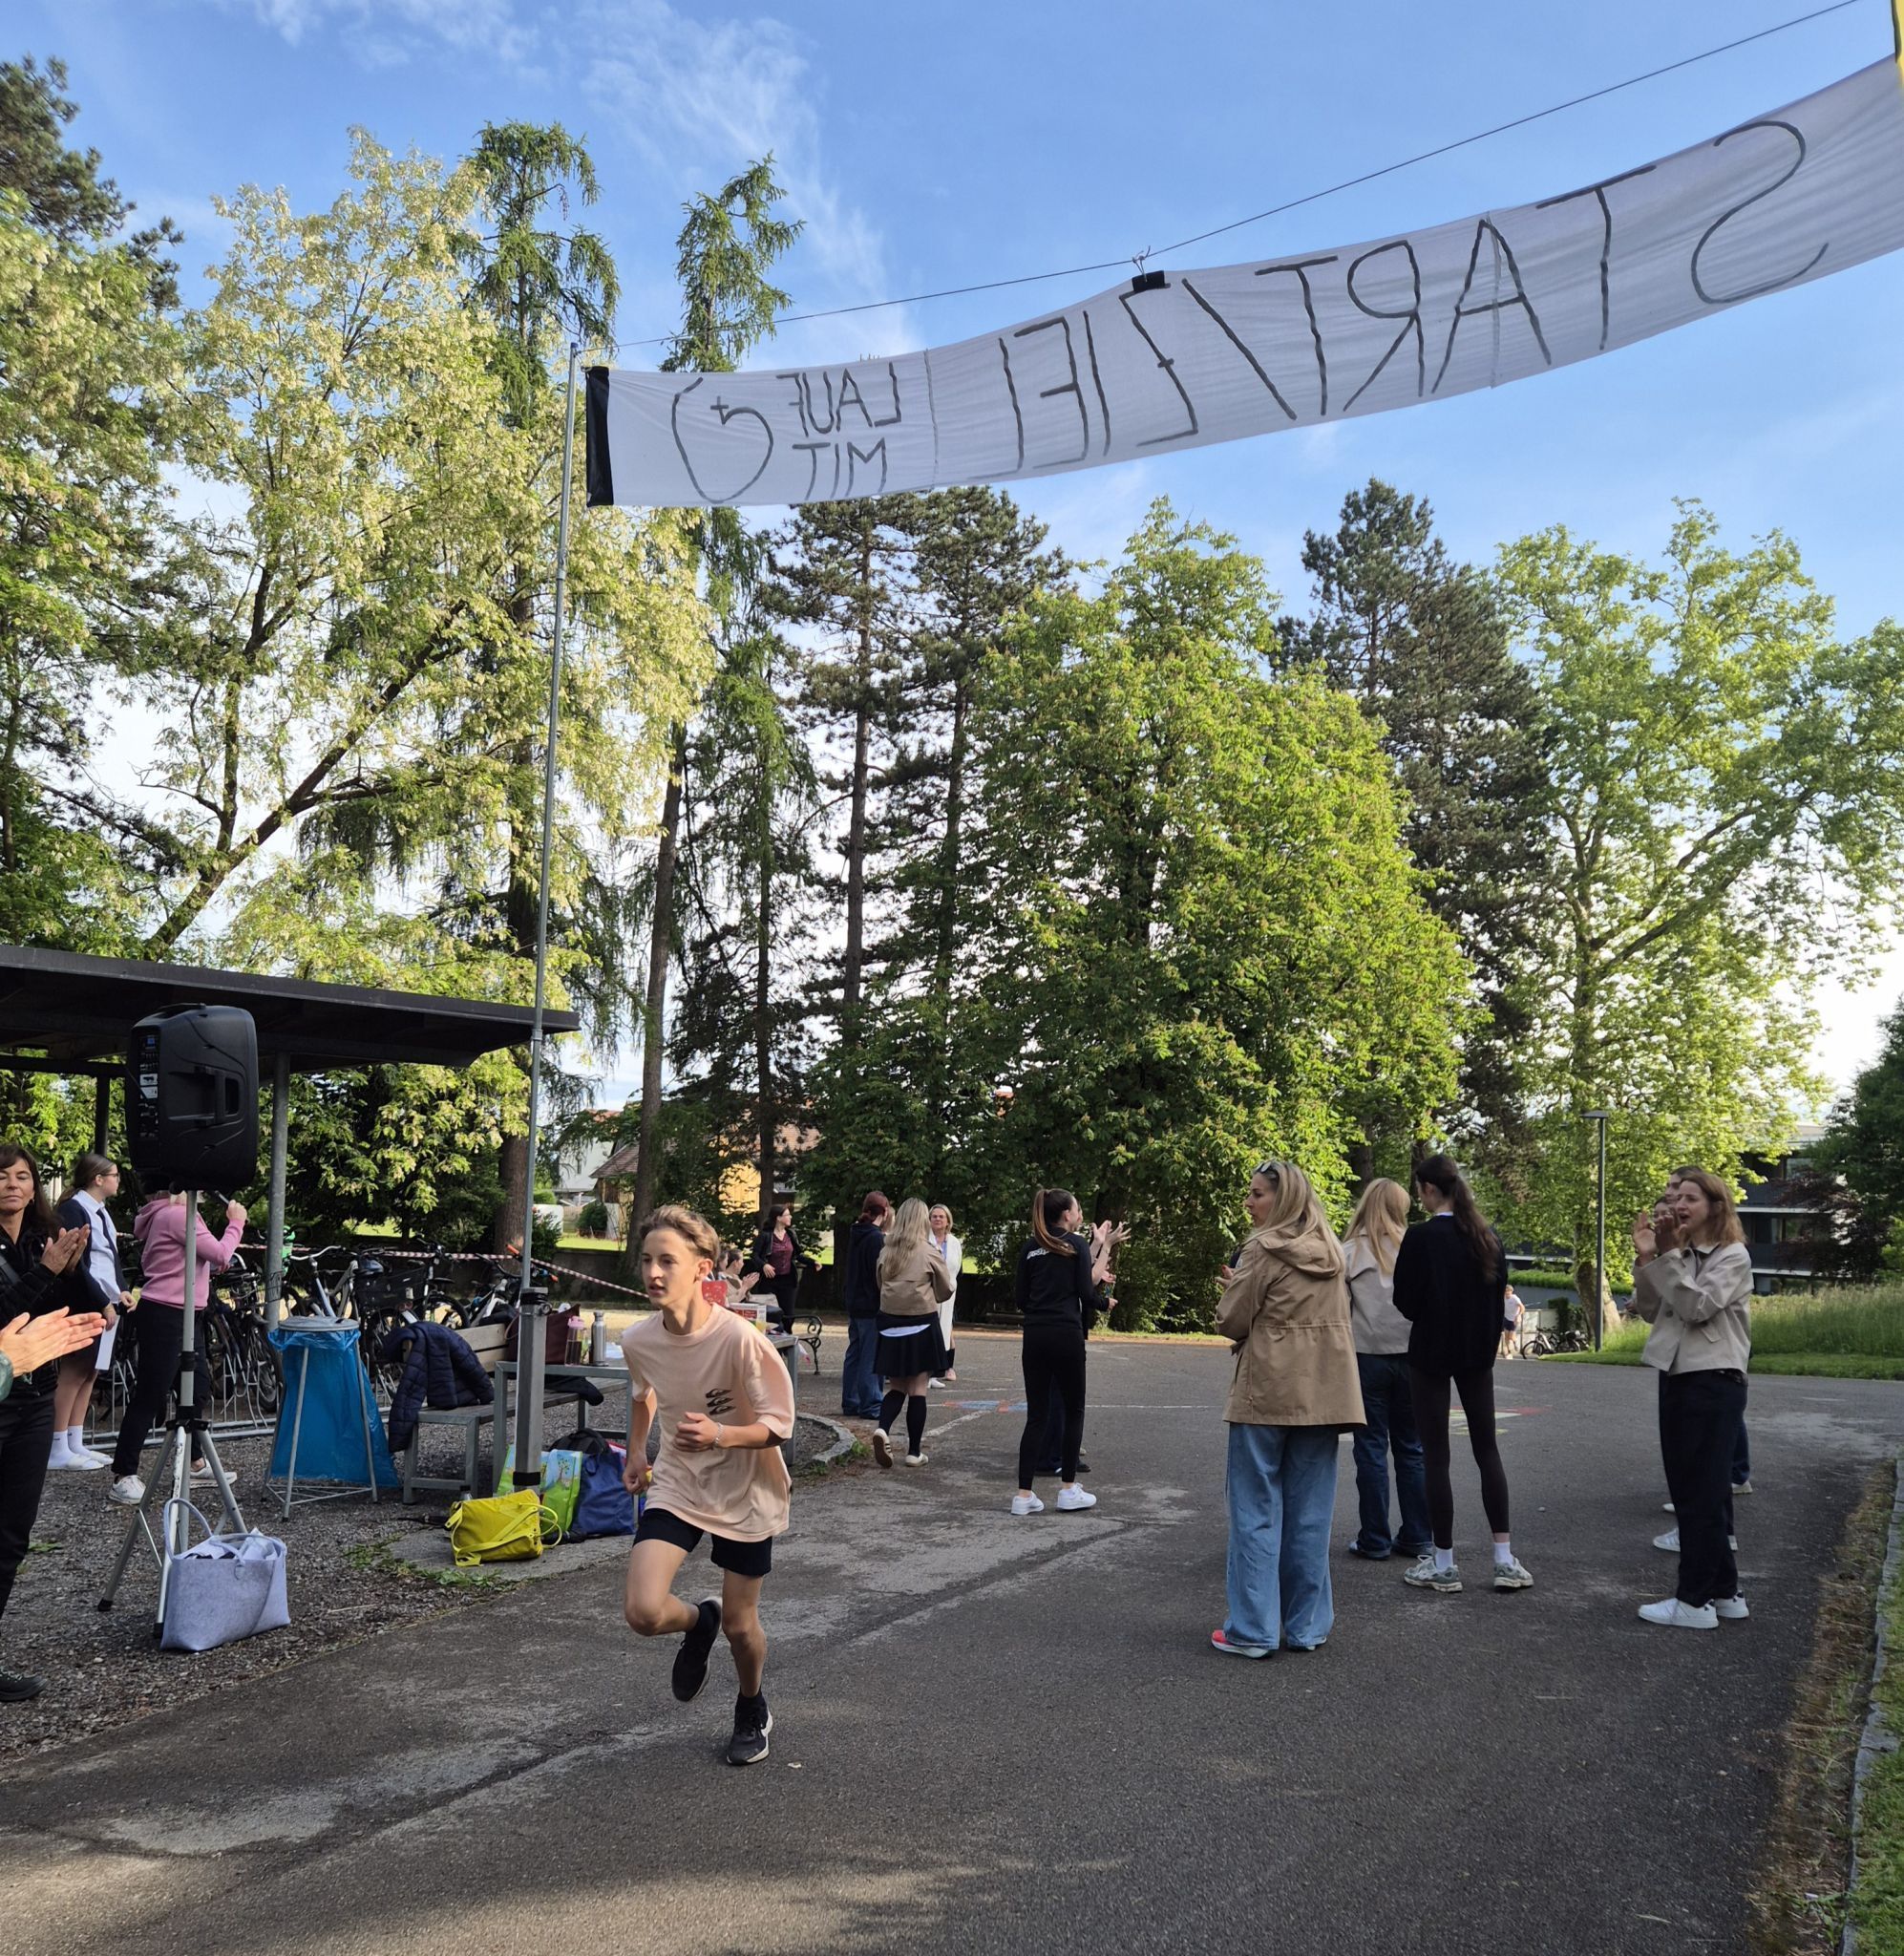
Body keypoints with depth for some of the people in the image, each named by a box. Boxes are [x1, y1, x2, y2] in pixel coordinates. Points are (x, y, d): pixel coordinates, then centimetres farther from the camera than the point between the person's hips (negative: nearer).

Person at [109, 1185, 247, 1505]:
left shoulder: (170, 1213, 15)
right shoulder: (175, 1214, -17)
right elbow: (220, 1254, -17)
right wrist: (236, 1223, -4)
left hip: (183, 1314, 11)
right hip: (164, 1314, -11)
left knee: (198, 1389, 16)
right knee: (150, 1396, -5)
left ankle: (195, 1465, 26)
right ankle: (123, 1477, 1)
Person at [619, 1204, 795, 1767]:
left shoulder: (739, 1339, -28)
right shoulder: (638, 1341, -13)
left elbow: (778, 1425, -21)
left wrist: (718, 1435, -36)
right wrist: (636, 1451, 8)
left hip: (744, 1494, -3)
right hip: (676, 1484, 3)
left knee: (740, 1625, 9)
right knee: (643, 1611, -16)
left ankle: (752, 1710, 43)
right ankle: (699, 1622, 22)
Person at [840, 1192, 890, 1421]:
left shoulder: (855, 1235, 10)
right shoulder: (876, 1238, -16)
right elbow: (881, 1274, -17)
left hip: (854, 1305, 9)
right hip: (872, 1307, -9)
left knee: (854, 1355, 13)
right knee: (872, 1358, -4)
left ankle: (850, 1403, 18)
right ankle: (870, 1406, -1)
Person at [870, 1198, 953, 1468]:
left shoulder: (886, 1252, 2)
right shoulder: (930, 1252, -9)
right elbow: (946, 1289, 0)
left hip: (890, 1322, 3)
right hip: (921, 1323, -3)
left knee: (896, 1386, 12)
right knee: (918, 1388, 3)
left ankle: (882, 1428, -14)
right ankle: (914, 1452, 7)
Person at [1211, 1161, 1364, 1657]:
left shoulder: (1263, 1250, -10)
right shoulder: (1330, 1253, 11)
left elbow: (1232, 1323, -9)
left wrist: (1233, 1287, 11)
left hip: (1267, 1392, -6)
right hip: (1323, 1394, 6)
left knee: (1256, 1510, 1)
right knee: (1309, 1513, 10)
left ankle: (1252, 1629, 3)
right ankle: (1306, 1626, 15)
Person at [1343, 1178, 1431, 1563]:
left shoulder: (1349, 1252, -5)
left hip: (1368, 1357, -2)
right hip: (1412, 1356, 2)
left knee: (1371, 1449, 5)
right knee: (1411, 1449, 12)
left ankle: (1374, 1541, 7)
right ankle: (1417, 1536, 16)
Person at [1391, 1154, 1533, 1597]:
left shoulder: (1421, 1237, -16)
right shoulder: (1487, 1238, 3)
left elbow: (1405, 1302, -14)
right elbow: (1499, 1297, 9)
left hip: (1431, 1353, -5)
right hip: (1477, 1353, 6)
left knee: (1435, 1455, 2)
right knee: (1487, 1449, 12)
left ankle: (1443, 1564, 7)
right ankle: (1504, 1559, 11)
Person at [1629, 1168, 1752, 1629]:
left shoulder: (1733, 1256, -9)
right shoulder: (1680, 1255, 12)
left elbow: (1698, 1307, -20)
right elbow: (1651, 1312, 6)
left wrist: (1669, 1256, -23)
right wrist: (1646, 1259, -5)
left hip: (1714, 1382, -8)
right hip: (1676, 1378, 8)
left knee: (1702, 1493, -3)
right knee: (1692, 1492, 12)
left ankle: (1695, 1601, 3)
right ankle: (1724, 1592, 22)